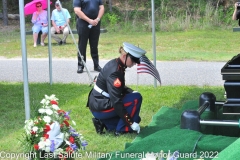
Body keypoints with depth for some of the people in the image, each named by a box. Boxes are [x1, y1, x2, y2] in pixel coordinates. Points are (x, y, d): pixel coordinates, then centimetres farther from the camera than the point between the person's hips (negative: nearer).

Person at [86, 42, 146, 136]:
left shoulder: (116, 64, 4)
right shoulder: (114, 72, -25)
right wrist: (131, 123, -25)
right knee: (136, 99, -16)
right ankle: (122, 129, -8)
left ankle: (102, 122, 10)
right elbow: (116, 102, -28)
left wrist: (131, 92, 0)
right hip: (99, 108, -10)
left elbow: (120, 88, 20)